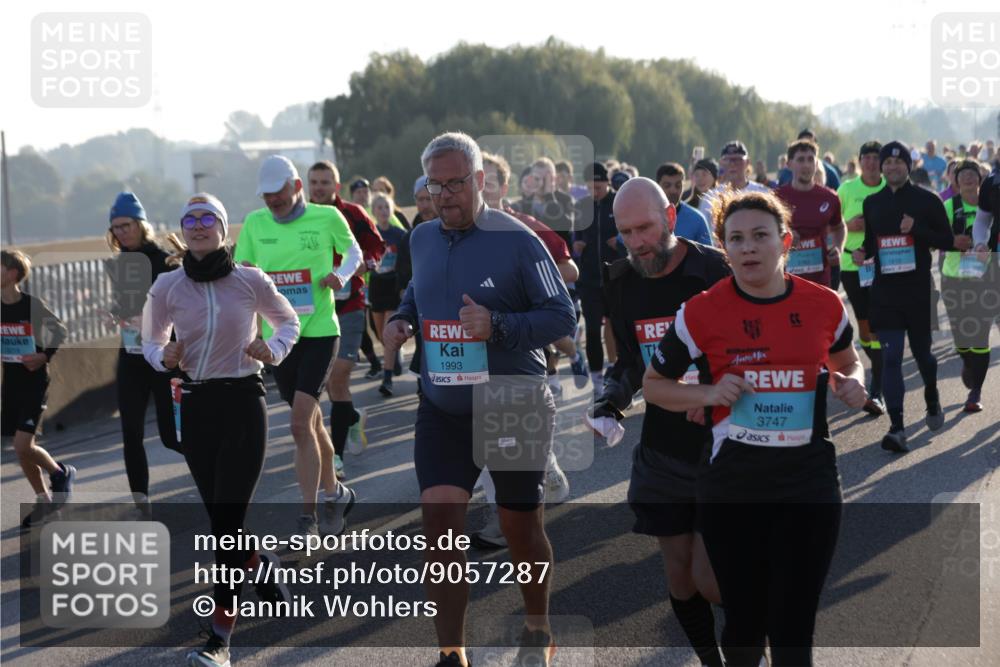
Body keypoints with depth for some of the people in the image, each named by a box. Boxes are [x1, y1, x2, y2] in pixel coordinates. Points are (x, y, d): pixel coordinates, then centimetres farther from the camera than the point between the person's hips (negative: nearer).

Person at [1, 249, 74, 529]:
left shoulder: (32, 304, -12)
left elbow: (60, 331, 0)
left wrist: (45, 356, -12)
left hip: (34, 382, -5)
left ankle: (60, 472, 14)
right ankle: (43, 500, 22)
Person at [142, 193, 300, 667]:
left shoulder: (250, 281, -4)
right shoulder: (167, 286, 0)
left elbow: (287, 321, 11)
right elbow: (151, 342, 12)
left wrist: (272, 350, -9)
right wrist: (165, 357, -10)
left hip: (243, 401, -3)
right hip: (195, 406, 3)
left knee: (228, 519, -9)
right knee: (220, 519, 10)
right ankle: (264, 568, 42)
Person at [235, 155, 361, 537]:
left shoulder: (327, 217, -3)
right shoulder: (254, 224, 5)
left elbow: (353, 252, 12)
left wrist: (340, 275, -8)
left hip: (319, 333, -4)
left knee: (301, 425, -14)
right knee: (310, 423, 14)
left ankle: (308, 517, -9)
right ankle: (335, 493, 33)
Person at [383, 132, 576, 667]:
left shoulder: (516, 240, -13)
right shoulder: (422, 239, 4)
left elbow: (562, 317, -13)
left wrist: (499, 326, -27)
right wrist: (402, 318, 3)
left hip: (513, 408, -4)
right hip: (441, 410, 4)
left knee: (520, 527, 10)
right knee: (439, 526, -7)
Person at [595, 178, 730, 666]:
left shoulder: (718, 273, -13)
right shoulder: (620, 284, 5)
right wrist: (612, 398, 1)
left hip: (723, 449, -5)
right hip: (663, 455, 5)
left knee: (710, 580, -8)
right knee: (678, 576, 7)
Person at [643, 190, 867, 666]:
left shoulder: (825, 305, 0)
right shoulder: (701, 313, -6)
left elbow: (847, 362, 20)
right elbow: (653, 385, 6)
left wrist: (850, 384, -4)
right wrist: (710, 393, -13)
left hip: (810, 484, 1)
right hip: (732, 488, -1)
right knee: (744, 621, 9)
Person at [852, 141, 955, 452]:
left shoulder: (927, 200, -1)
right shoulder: (872, 203, 9)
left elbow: (947, 241, -2)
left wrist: (917, 228, -17)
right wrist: (863, 252, -2)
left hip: (919, 290, -2)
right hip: (884, 290, 2)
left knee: (922, 350, 12)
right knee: (890, 357, -6)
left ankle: (932, 398, 44)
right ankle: (896, 427, -8)